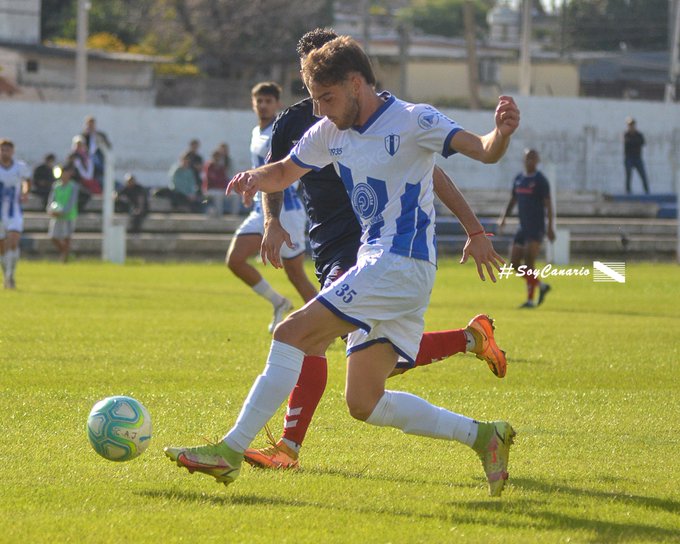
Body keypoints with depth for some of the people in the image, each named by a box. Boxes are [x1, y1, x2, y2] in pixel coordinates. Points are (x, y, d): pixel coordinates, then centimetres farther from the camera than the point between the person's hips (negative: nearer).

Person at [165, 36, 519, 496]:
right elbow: (285, 172, 25)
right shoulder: (332, 132, 12)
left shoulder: (412, 121, -10)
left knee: (293, 334, -16)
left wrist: (502, 133, -41)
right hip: (377, 266, 9)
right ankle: (481, 435, 10)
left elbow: (484, 152, -17)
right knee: (364, 403, 5)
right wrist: (256, 178, 1)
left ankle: (231, 451, -15)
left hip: (401, 265, -9)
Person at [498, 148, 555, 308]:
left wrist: (550, 227, -15)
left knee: (529, 262, -15)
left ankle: (530, 299, -10)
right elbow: (513, 200, 21)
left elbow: (548, 204, -9)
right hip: (523, 227, 7)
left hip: (536, 229, -7)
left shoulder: (541, 181, -7)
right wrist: (503, 218, 9)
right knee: (514, 263, 3)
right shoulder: (518, 178, 12)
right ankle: (541, 286, 21)